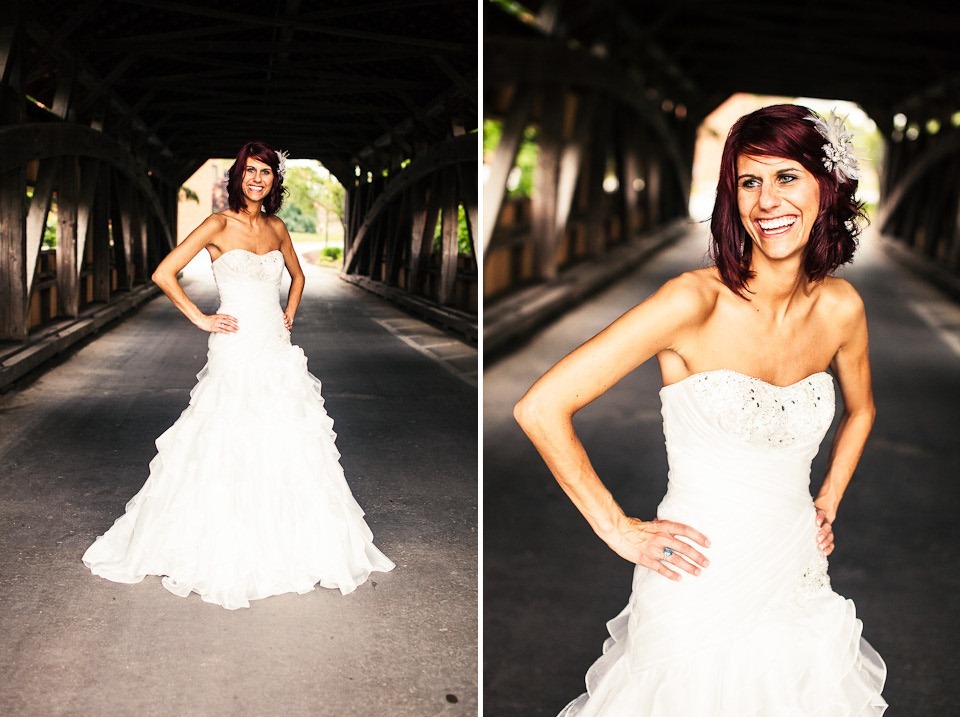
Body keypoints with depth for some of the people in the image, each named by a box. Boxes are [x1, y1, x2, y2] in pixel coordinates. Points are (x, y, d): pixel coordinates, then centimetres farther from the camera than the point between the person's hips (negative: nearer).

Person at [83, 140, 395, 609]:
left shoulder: (277, 228, 11)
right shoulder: (219, 225, -6)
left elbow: (297, 275, 29)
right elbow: (163, 274, -12)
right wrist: (201, 319, -9)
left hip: (276, 351, 6)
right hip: (236, 350, -5)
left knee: (287, 446, 6)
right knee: (231, 451, -3)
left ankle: (288, 546, 20)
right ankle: (226, 556, 10)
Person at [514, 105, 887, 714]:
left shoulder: (841, 307, -2)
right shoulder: (696, 301, -19)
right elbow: (540, 409, -22)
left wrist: (828, 504, 11)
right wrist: (621, 531, -15)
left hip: (800, 590, 5)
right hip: (700, 592, -5)